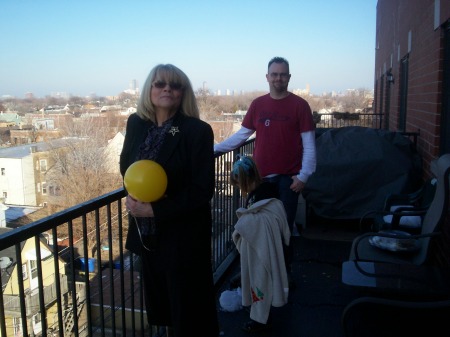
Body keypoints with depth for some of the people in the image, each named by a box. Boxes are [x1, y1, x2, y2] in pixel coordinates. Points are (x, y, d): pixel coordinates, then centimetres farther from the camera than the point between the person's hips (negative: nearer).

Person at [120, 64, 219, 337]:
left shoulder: (198, 131, -17)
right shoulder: (136, 123, -1)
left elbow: (202, 190, -18)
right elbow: (126, 163, 15)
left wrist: (155, 210, -21)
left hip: (184, 235, -5)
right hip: (146, 232, 6)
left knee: (189, 305, 11)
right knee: (160, 300, 22)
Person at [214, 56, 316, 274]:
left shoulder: (299, 105, -4)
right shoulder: (257, 104, 6)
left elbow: (309, 144, -5)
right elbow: (242, 135, 9)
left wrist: (304, 175, -11)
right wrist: (215, 148, 2)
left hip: (288, 177, -3)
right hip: (261, 176, 3)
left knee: (284, 225, 4)